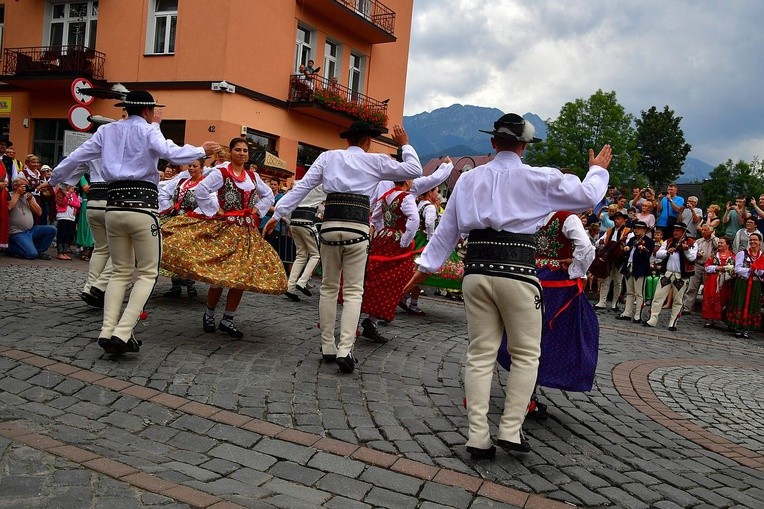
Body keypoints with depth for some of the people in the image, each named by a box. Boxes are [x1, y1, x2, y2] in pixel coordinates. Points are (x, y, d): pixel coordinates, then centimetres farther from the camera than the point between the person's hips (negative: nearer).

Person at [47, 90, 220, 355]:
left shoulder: (106, 130, 16)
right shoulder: (147, 130, 1)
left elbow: (77, 157, 20)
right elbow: (170, 152, -18)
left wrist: (53, 180, 32)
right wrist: (202, 150, -7)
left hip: (114, 205, 5)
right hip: (142, 206, -5)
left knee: (121, 272, 15)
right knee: (147, 273, 3)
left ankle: (107, 331, 1)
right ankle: (123, 333, -10)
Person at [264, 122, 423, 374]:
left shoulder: (328, 157, 12)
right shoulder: (376, 161, 7)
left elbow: (301, 187, 7)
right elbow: (415, 170, 12)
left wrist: (277, 214, 9)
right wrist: (405, 145, 24)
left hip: (330, 226, 2)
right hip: (357, 229, -2)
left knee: (329, 288, 13)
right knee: (353, 291, 2)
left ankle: (327, 347, 17)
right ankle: (345, 350, -9)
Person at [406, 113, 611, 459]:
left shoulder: (469, 179, 11)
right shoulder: (539, 179, 0)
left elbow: (447, 228, 14)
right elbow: (587, 196, 6)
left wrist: (427, 265, 21)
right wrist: (598, 170, 25)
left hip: (476, 272, 4)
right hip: (516, 273, -4)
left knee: (480, 355, 8)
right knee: (526, 354, 10)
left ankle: (478, 437, 8)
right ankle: (510, 430, 7)